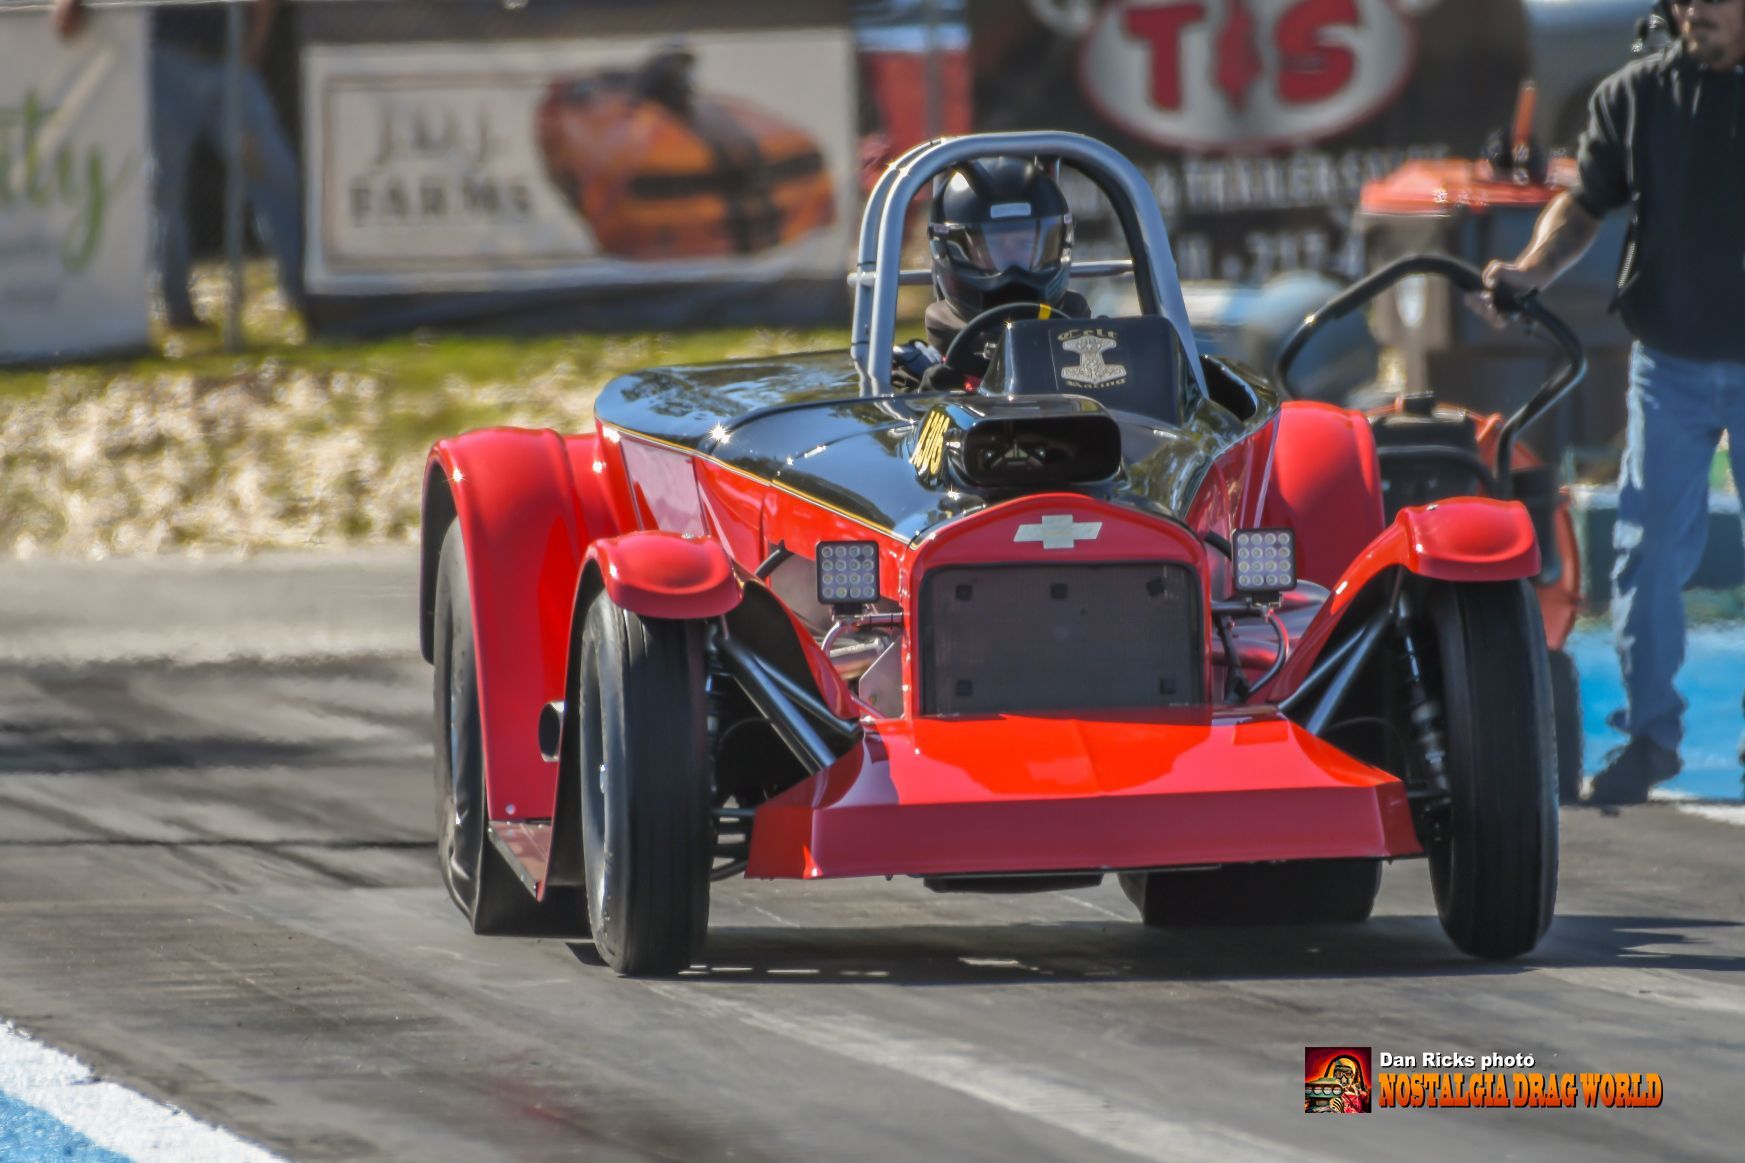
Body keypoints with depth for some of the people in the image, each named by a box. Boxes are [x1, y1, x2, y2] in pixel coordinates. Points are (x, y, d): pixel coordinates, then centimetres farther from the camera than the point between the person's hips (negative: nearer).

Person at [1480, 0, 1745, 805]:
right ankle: (1650, 730, 7)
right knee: (1649, 545, -2)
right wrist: (1533, 269, -11)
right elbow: (1586, 203, 7)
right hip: (1670, 363, 1)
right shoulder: (1634, 96, 2)